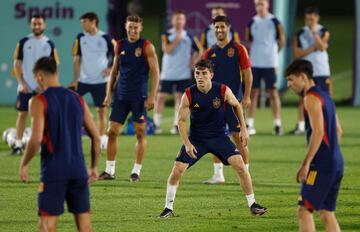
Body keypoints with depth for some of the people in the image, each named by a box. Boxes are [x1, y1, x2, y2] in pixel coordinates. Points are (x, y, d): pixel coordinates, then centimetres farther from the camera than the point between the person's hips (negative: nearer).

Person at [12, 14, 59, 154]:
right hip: (25, 87, 0)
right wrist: (21, 83, -7)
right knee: (22, 114, 1)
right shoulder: (23, 42, 2)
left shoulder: (49, 44, 4)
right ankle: (18, 144, 4)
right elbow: (17, 64, 1)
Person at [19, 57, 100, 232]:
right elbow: (96, 137, 11)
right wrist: (94, 167, 22)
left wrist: (24, 164, -3)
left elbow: (36, 138, -17)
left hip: (53, 170, -5)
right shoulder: (77, 99, 11)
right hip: (78, 168, 5)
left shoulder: (39, 101, -6)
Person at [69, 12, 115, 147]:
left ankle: (101, 138, 14)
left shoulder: (105, 38, -5)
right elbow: (77, 59, 3)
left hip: (100, 81, -2)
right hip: (83, 80, 2)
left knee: (101, 110, 3)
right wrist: (76, 79, -3)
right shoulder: (80, 38, 1)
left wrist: (110, 69, -11)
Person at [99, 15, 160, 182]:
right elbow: (114, 71, 15)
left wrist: (152, 96, -13)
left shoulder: (147, 47, -4)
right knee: (112, 131, 0)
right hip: (121, 95, 4)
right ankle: (109, 170, 7)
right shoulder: (119, 46, 9)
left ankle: (136, 171, 6)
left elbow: (155, 72, -6)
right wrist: (109, 93, 7)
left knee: (140, 133, -1)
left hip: (139, 96, -4)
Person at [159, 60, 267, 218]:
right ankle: (168, 208, 7)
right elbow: (181, 120, -6)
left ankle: (252, 205, 2)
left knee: (240, 166, -13)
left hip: (219, 137, 0)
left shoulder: (223, 91, -14)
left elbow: (236, 106, 6)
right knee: (177, 170, -11)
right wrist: (187, 144, -15)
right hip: (196, 139, 0)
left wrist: (243, 129, 3)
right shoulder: (188, 95, -15)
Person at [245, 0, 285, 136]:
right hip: (254, 62, 3)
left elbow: (281, 40, 5)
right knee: (253, 92, 3)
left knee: (273, 92, -1)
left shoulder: (274, 22, -3)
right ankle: (250, 124, 5)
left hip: (270, 63, -3)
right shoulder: (252, 23, 5)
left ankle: (277, 123, 2)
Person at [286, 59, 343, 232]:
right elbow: (338, 131, 22)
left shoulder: (311, 98, -10)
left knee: (304, 209, -7)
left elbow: (318, 132, -20)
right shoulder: (325, 96, 18)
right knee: (326, 213, 10)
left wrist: (305, 164, -20)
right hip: (336, 163, 9)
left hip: (321, 164, -9)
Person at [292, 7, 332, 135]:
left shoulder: (324, 32, 2)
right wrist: (312, 48, -10)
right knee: (303, 98, -1)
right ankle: (300, 125, 2)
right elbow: (297, 53, -4)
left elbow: (322, 47, -16)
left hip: (322, 71, -1)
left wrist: (314, 33, -19)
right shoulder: (300, 33, 5)